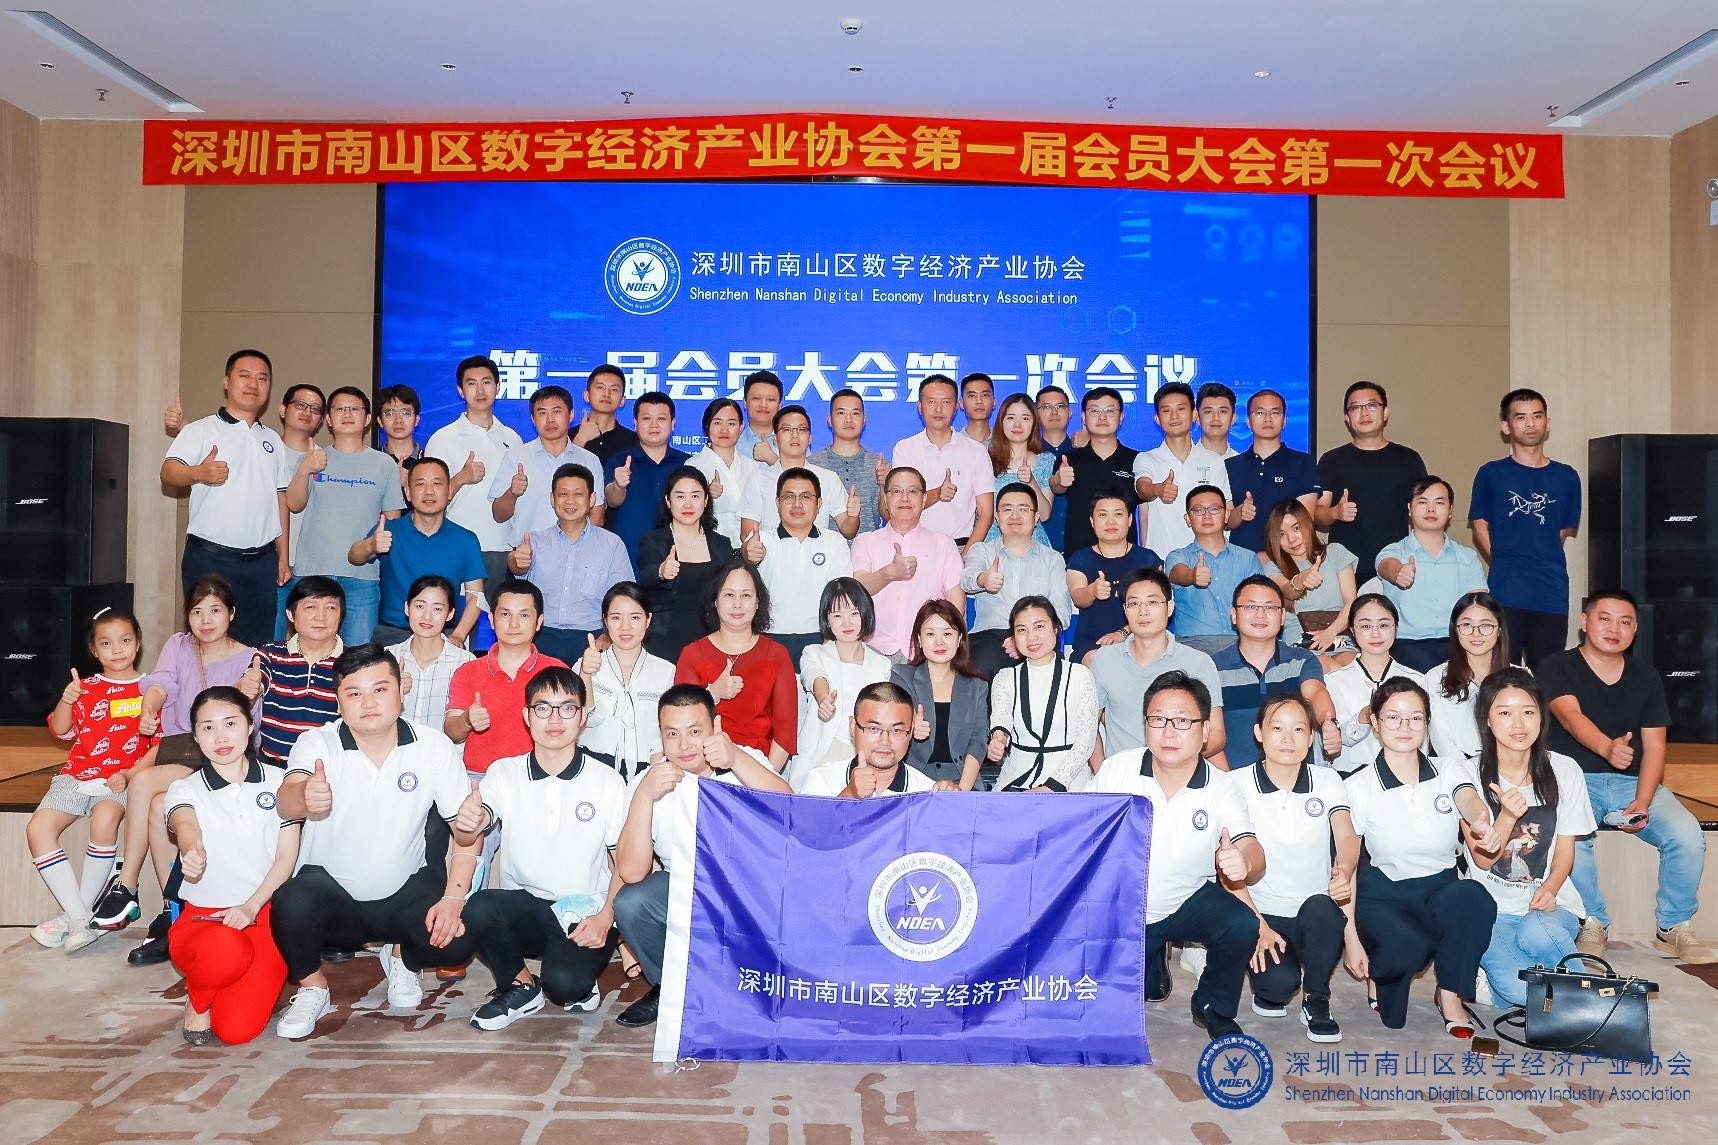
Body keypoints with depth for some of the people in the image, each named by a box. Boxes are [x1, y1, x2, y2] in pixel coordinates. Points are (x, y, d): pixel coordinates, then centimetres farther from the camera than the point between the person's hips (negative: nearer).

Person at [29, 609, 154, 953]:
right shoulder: (86, 688, 12)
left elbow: (161, 743, -4)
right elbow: (60, 730, 3)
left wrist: (130, 775, -17)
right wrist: (66, 701, -17)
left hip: (121, 779, -4)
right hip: (77, 774, 4)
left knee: (104, 820, -34)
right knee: (38, 828, -18)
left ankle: (77, 912, -17)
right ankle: (80, 918, -16)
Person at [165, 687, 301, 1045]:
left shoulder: (279, 781, 5)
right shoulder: (185, 789, 3)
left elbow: (287, 857, 2)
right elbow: (185, 824, -22)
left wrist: (250, 907, -13)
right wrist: (191, 852, -47)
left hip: (265, 913, 0)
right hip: (203, 915, 0)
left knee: (238, 1030, -18)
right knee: (224, 952, -38)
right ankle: (198, 999, 0)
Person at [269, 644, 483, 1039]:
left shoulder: (434, 746, -10)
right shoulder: (317, 744, -14)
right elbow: (285, 803, -35)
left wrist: (455, 897, -18)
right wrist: (304, 797, -60)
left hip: (405, 891, 1)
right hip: (330, 889, -1)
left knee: (456, 942, -24)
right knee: (290, 902, -33)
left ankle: (401, 955, 15)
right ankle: (312, 989, 0)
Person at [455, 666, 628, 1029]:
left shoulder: (607, 782, -2)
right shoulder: (504, 773, 2)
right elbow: (468, 839, -13)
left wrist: (605, 918, -14)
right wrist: (466, 825, -38)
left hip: (584, 916, -2)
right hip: (522, 907, 3)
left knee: (564, 982, -31)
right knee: (479, 907, -30)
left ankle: (580, 984, 8)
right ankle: (519, 986, -1)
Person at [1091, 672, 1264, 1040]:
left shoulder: (1221, 788, -15)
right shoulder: (1117, 768, -15)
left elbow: (1252, 853, -26)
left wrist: (1244, 863, -49)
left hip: (1191, 901, 0)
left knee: (1242, 926, -28)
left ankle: (1213, 1008, 2)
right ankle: (1153, 965, 32)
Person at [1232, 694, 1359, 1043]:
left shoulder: (1327, 782, 4)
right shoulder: (1238, 784, -3)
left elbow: (1347, 837, -13)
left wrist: (1345, 870, -36)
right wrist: (1256, 924, -17)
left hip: (1318, 915, 2)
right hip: (1263, 912, -1)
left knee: (1320, 907, -34)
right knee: (1279, 983, -28)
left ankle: (1316, 1000, -9)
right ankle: (1268, 983, 11)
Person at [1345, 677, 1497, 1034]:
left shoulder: (1448, 772, 2)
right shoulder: (1358, 786, -6)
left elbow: (1470, 801, -23)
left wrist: (1482, 823, -49)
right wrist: (1351, 938, -12)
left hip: (1442, 889, 3)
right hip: (1384, 895, -2)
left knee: (1474, 896, -33)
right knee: (1406, 947, -35)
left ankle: (1450, 994, -8)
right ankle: (1379, 976, 4)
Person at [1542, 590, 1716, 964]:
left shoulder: (1646, 677, 10)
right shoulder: (1556, 667, -2)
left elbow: (1654, 745, 3)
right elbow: (1571, 716, -21)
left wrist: (1642, 801, -14)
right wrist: (1607, 747, -44)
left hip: (1634, 782, 4)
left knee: (1687, 835, -23)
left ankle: (1673, 927, 0)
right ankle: (1593, 923, -8)